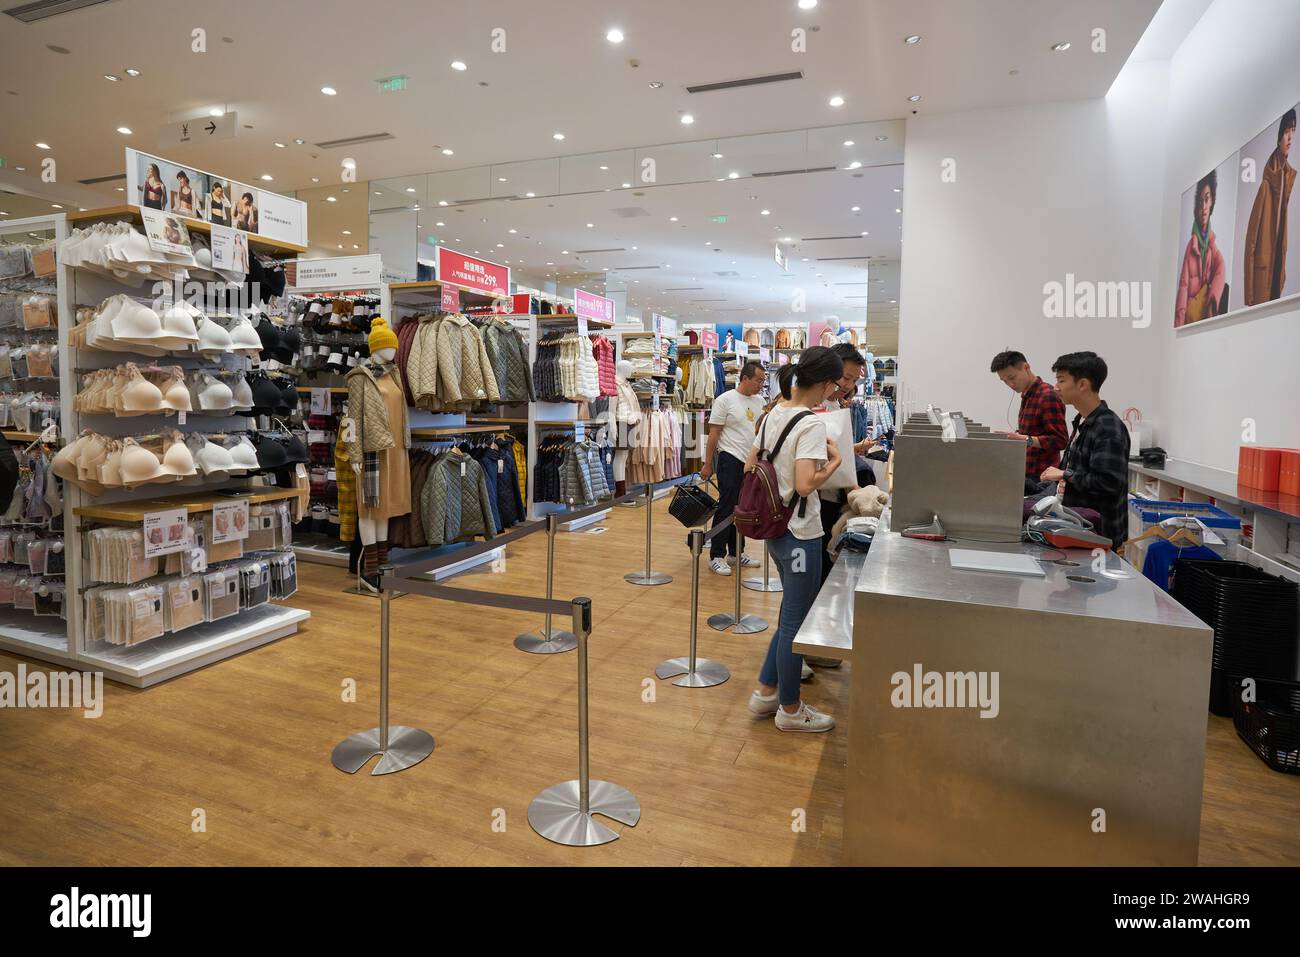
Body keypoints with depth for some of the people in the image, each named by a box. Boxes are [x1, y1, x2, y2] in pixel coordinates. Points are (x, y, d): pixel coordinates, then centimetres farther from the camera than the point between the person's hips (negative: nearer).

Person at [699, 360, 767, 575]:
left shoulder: (758, 401, 12)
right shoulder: (725, 400, -8)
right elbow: (714, 434, -8)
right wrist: (708, 464, -9)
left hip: (751, 461, 7)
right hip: (731, 460, -7)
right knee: (726, 508, -5)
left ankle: (735, 553, 22)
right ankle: (716, 556, 2)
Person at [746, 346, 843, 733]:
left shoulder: (774, 414, 7)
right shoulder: (812, 424, -18)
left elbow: (749, 467, 13)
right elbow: (805, 485, -26)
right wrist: (834, 461, -12)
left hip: (774, 527, 9)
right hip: (800, 534, -9)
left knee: (793, 614, 22)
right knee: (796, 622, 6)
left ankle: (766, 692, 31)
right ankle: (790, 710, 22)